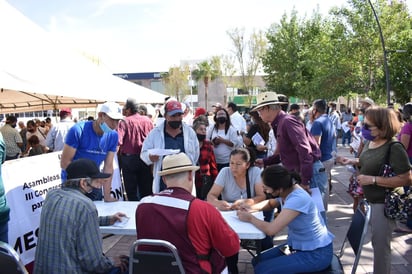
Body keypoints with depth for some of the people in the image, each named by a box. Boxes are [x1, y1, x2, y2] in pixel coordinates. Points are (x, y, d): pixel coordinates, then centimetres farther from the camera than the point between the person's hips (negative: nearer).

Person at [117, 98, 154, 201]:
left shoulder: (125, 122, -8)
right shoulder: (147, 120, 2)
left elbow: (118, 142, -17)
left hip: (128, 158, -3)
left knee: (131, 190, 8)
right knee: (146, 189, 12)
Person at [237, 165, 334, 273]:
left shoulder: (297, 199, -31)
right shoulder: (287, 190, -4)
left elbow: (271, 229, -35)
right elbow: (270, 203, 18)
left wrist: (250, 218, -17)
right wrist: (251, 208, -1)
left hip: (316, 254, -8)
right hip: (299, 245, 9)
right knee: (257, 261, 4)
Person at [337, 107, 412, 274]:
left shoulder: (394, 148, -25)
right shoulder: (370, 142, 0)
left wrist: (373, 179, -30)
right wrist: (352, 161, 2)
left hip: (384, 203, -9)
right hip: (370, 200, 9)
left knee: (380, 244, 6)